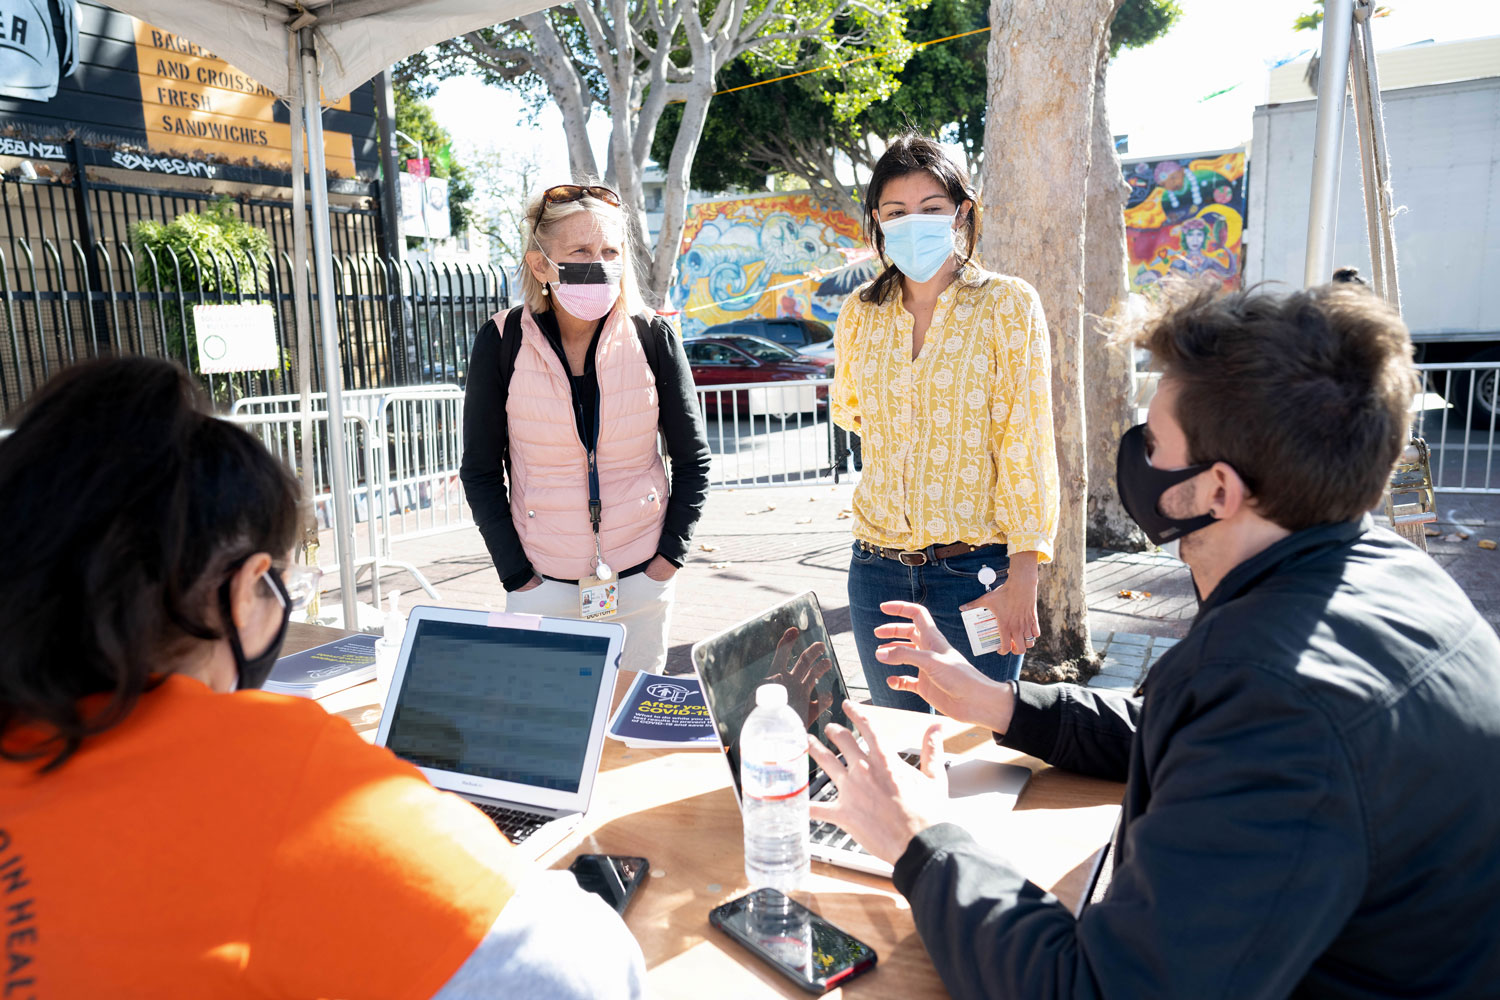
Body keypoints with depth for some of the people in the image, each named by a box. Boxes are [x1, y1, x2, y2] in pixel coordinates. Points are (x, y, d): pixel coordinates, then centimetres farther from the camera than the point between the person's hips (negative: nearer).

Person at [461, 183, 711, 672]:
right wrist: (517, 576, -5)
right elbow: (481, 472, -1)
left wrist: (669, 558, -3)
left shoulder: (652, 338, -6)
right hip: (545, 586, -1)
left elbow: (693, 459, 3)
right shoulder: (502, 342, -7)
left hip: (639, 580, 1)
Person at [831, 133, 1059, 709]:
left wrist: (1022, 577, -14)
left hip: (974, 570, -4)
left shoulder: (1008, 305, -4)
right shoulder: (861, 313, 6)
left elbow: (1026, 445, -9)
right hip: (878, 570, 4)